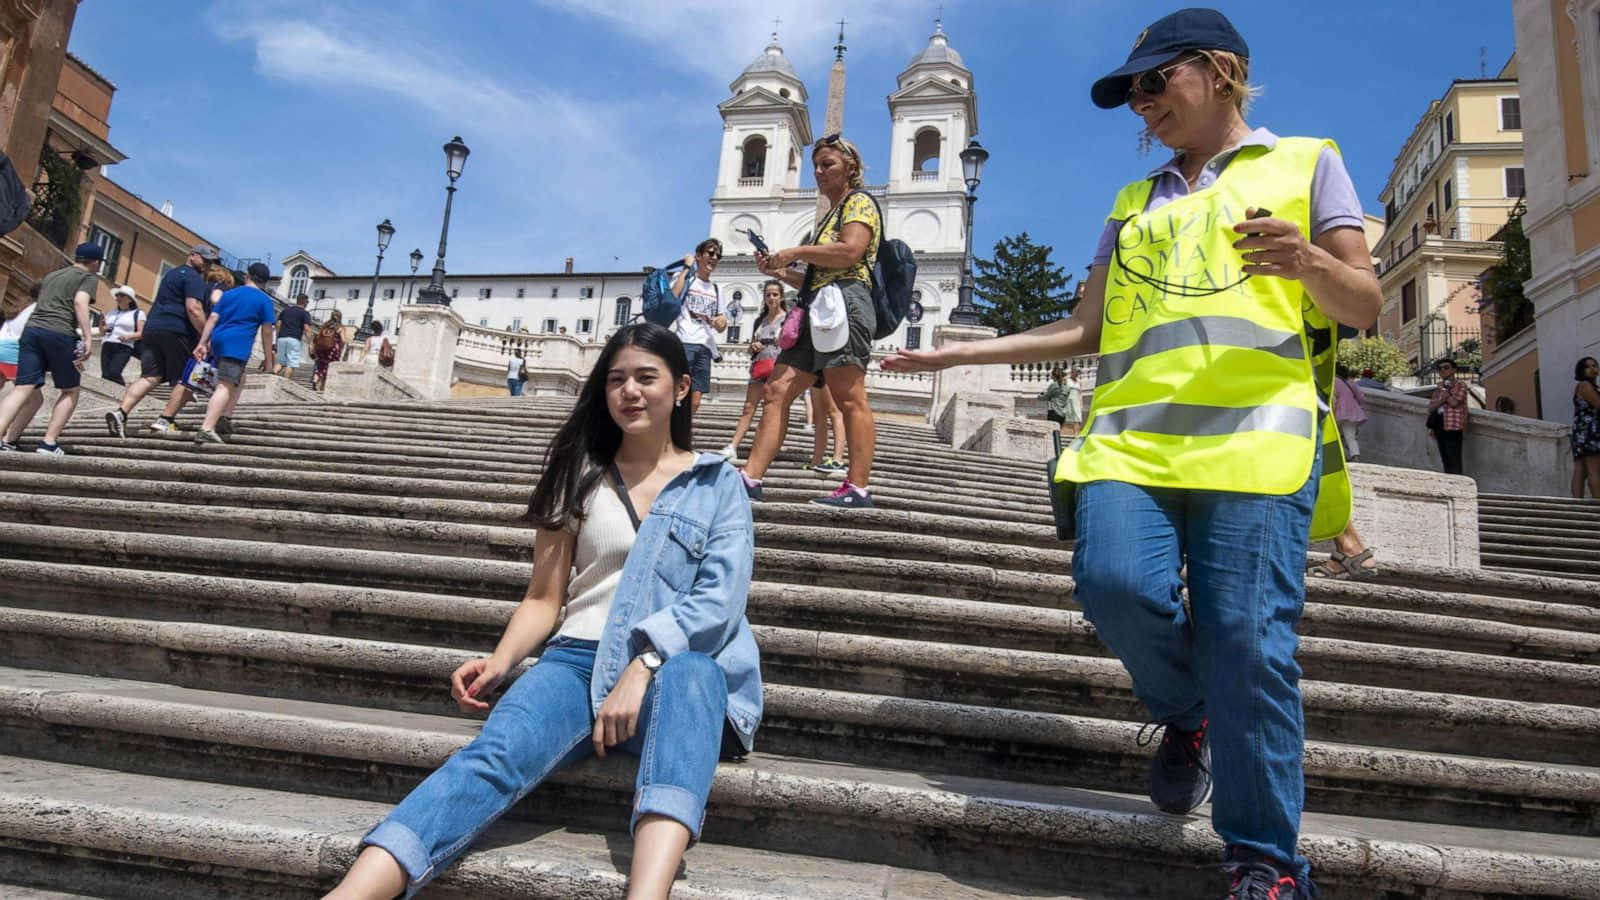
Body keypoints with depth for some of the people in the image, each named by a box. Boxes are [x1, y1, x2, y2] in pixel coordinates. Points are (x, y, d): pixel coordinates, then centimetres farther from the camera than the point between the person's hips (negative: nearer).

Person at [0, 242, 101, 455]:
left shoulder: (51, 275, 29)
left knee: (24, 390, -2)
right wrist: (87, 337, -18)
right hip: (60, 334, -5)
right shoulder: (89, 278, 8)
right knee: (70, 391, 10)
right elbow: (80, 302, -11)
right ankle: (49, 443, 0)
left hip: (31, 329, 6)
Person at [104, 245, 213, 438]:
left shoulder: (171, 274, 27)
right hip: (177, 332, -8)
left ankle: (120, 412, -18)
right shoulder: (193, 277, -4)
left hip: (152, 328, 8)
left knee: (150, 377, 0)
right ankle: (164, 421, -5)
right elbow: (193, 309, -16)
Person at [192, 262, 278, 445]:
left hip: (218, 341, 7)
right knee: (225, 386, -14)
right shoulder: (264, 300, 5)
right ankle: (206, 429, -27)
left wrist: (202, 343, 9)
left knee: (238, 380, 26)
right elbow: (266, 332, 1)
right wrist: (269, 360, 5)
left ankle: (224, 419, 20)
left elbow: (212, 319, 11)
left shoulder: (228, 294, 20)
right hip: (237, 344, -7)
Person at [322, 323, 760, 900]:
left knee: (689, 675, -41)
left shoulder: (718, 484, 11)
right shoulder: (581, 478, 17)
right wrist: (500, 661, -8)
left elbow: (719, 600, -4)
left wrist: (644, 664, -21)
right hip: (581, 659, 2)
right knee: (496, 752, -32)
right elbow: (543, 599, 13)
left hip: (679, 668, -2)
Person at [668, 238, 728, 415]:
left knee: (694, 402, -1)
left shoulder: (716, 290, 25)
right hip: (683, 342, -6)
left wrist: (722, 322, -1)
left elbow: (720, 328, 25)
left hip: (705, 347, 6)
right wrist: (687, 269, -3)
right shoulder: (682, 277, 11)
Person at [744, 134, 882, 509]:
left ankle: (858, 489, -16)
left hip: (844, 303, -10)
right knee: (777, 391, -1)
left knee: (849, 398, -14)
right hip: (818, 309, 10)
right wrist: (781, 272, 19)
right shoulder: (831, 215, 32)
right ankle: (750, 479, -6)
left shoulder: (859, 201, 5)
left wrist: (796, 252, -8)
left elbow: (850, 252, -15)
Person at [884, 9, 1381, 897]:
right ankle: (1185, 715, 12)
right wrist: (960, 352, 20)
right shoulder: (1132, 204, 28)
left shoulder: (1304, 163, 17)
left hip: (1256, 433, -3)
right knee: (1116, 583, -20)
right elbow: (1082, 330, 25)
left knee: (1247, 641, -12)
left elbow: (1365, 307, 10)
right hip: (1131, 433, 4)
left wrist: (1309, 263, -12)